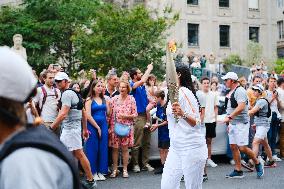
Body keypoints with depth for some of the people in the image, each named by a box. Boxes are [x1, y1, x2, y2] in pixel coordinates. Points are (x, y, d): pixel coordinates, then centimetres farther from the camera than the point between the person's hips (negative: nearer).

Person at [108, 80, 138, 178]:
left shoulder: (131, 99, 1)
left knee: (125, 148, 3)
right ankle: (114, 169, 13)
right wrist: (110, 127, -2)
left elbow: (135, 114, 2)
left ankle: (125, 170, 13)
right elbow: (110, 114, 3)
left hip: (126, 127, -1)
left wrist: (125, 116, -14)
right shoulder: (114, 99, 2)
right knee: (115, 148, 3)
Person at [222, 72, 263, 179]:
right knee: (233, 147, 7)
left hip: (241, 123, -10)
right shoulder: (231, 92, 16)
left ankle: (257, 163, 10)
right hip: (232, 123, 10)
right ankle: (238, 171, 13)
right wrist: (229, 123, 18)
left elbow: (241, 107, -26)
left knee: (242, 148, -11)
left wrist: (229, 117, -30)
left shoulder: (240, 91, -14)